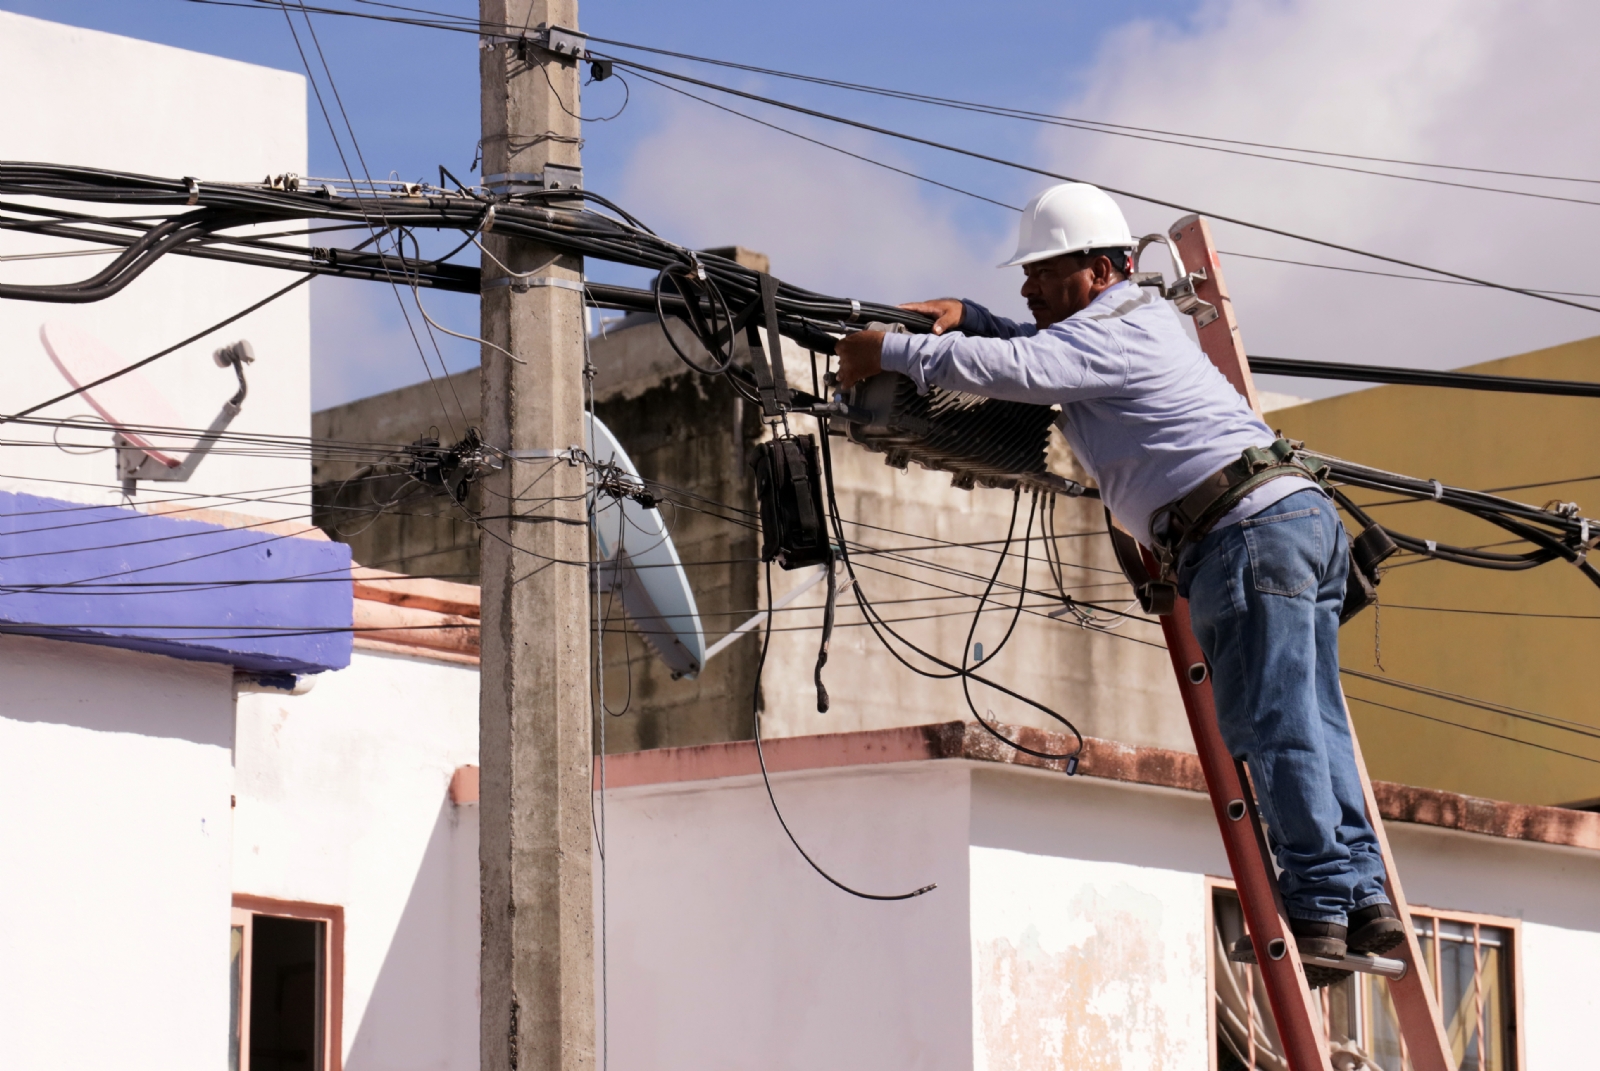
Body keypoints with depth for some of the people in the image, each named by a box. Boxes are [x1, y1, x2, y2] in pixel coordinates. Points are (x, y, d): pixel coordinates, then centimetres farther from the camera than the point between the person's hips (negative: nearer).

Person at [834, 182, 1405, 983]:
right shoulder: (1138, 317, 27)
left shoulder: (1110, 331, -5)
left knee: (1270, 724, -11)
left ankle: (1320, 903, -14)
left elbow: (1014, 369, -19)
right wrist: (966, 316, 25)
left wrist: (890, 354, -10)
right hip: (1301, 515, 10)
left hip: (1250, 528, -10)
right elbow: (1042, 351, 42)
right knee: (1306, 721, 7)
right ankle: (1363, 899, 4)